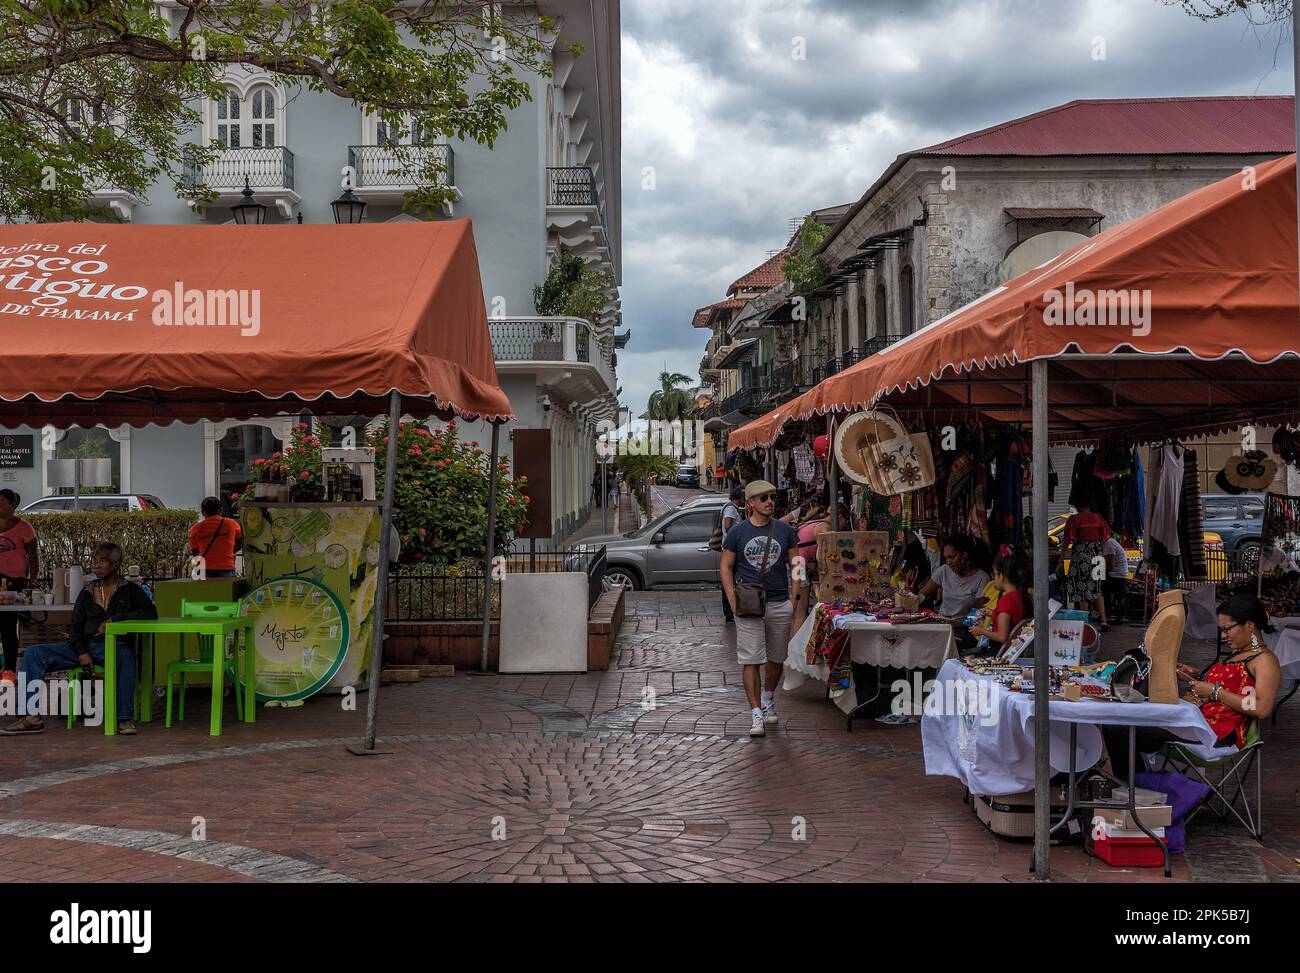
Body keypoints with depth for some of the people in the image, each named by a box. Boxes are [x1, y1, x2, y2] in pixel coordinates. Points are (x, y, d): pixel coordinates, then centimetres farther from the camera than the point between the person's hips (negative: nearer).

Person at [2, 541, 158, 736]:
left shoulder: (130, 590, 7)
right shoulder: (87, 592, 17)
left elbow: (151, 613, -8)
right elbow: (76, 628, 11)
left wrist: (114, 619, -15)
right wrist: (82, 653, -8)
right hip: (85, 646, 5)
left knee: (126, 656, -41)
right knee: (33, 653, -10)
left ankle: (124, 719, -37)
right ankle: (33, 717, -15)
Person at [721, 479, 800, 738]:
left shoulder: (785, 530, 7)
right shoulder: (738, 532, 1)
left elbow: (795, 565, 11)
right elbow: (726, 567, 3)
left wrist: (794, 597, 2)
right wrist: (733, 599, -7)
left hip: (780, 604, 2)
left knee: (776, 659, 13)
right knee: (751, 660, -8)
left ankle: (768, 699, 37)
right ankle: (756, 714, -4)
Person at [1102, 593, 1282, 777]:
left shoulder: (1265, 660, -4)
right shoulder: (1238, 654, 24)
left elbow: (1262, 709, -18)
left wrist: (1215, 691, -13)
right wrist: (1197, 678, 17)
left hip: (1218, 732, -10)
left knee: (1116, 729, -22)